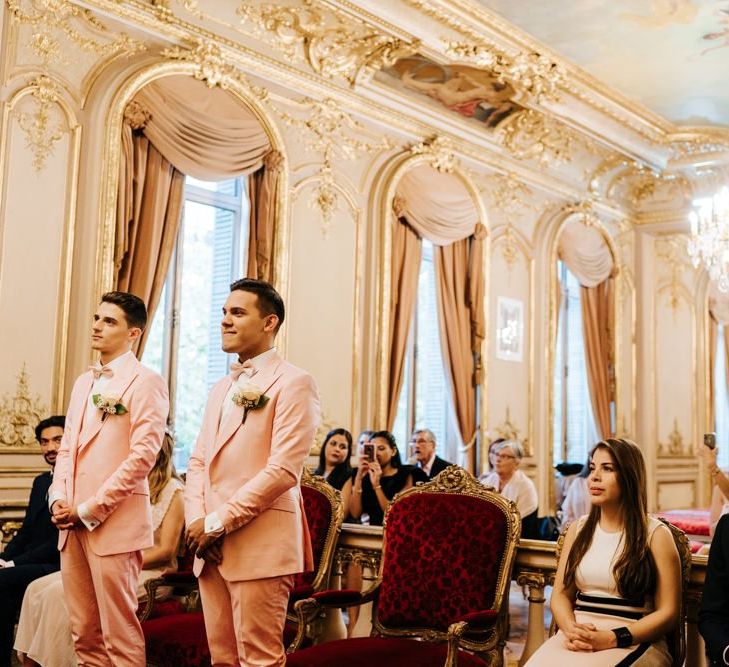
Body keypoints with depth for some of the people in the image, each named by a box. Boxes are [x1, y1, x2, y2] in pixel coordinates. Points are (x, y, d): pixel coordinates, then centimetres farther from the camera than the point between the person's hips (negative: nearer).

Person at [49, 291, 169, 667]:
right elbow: (66, 447, 18)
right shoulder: (84, 382, 17)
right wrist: (58, 498, 1)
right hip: (71, 524, 7)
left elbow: (143, 455, -14)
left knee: (119, 634, -1)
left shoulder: (145, 382, -6)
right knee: (84, 632, 12)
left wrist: (89, 510, -14)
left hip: (114, 523, -7)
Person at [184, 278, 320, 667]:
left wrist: (218, 521, -14)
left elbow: (284, 469, -16)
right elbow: (198, 462, 16)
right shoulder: (220, 389, 19)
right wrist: (196, 521, -2)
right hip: (210, 547, 7)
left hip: (261, 547, -7)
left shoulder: (293, 383, -6)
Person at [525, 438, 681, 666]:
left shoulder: (655, 534, 2)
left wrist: (612, 638, -14)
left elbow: (667, 613, -2)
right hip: (577, 637, 4)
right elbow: (560, 594, 14)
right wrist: (570, 628, -8)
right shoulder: (578, 529, 14)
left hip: (632, 642, -4)